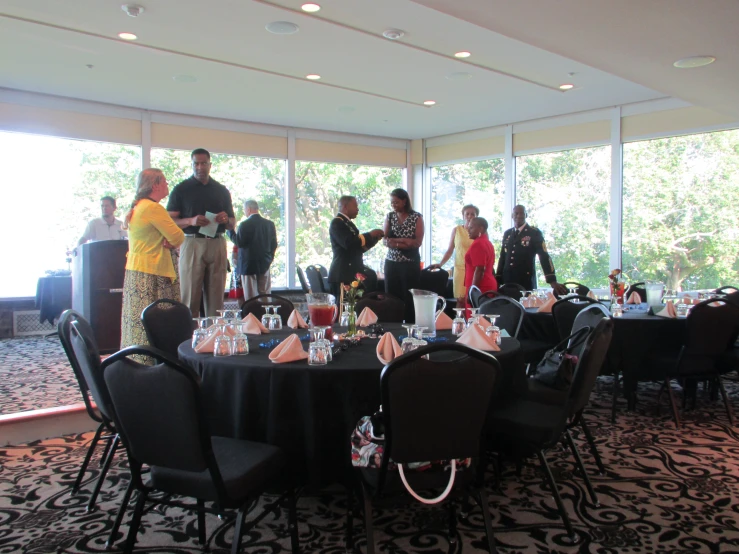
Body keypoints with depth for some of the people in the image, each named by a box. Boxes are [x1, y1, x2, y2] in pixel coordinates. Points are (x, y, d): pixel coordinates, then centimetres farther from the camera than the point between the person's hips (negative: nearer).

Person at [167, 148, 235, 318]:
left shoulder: (222, 191, 17)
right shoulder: (181, 189, 9)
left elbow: (233, 223, 20)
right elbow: (170, 221, 2)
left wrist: (226, 220, -4)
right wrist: (191, 221, -17)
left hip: (217, 245, 3)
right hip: (192, 244, -3)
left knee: (216, 299, 2)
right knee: (190, 298, -7)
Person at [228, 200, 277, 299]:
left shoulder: (245, 225, -13)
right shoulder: (270, 224, 4)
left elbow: (239, 242, -16)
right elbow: (274, 244, 6)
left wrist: (230, 231, -5)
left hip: (249, 265, -5)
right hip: (265, 265, 5)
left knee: (251, 296, 1)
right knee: (265, 294, 11)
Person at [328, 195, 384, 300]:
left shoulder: (347, 223, 19)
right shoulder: (337, 223, -10)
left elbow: (358, 247, 22)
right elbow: (348, 243, -25)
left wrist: (374, 238, 9)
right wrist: (370, 234, -14)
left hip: (352, 273, 9)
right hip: (343, 274, -9)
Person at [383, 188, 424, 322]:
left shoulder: (417, 218, 0)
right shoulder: (389, 217, 10)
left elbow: (418, 242, -8)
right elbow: (385, 241, 2)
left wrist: (395, 241, -9)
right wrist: (404, 241, -14)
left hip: (410, 263, -3)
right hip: (391, 262, 3)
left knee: (409, 298, -3)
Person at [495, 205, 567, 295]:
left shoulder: (534, 233, 0)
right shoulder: (507, 234, 14)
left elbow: (544, 257, -8)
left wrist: (552, 281, -17)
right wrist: (497, 280, 12)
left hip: (526, 282, -4)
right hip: (507, 281, 4)